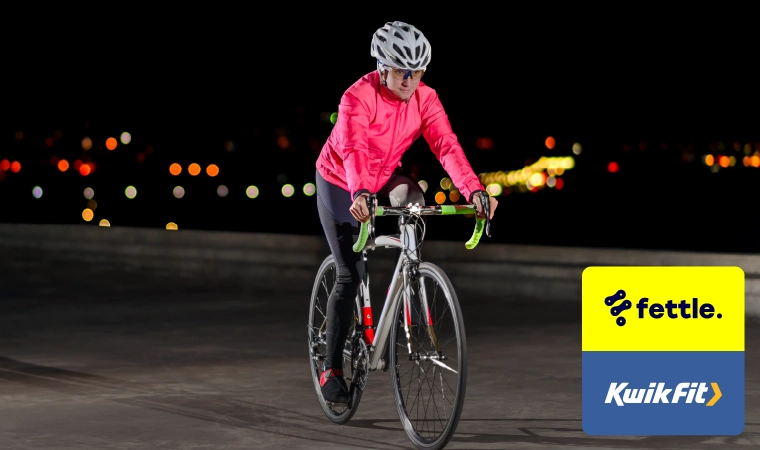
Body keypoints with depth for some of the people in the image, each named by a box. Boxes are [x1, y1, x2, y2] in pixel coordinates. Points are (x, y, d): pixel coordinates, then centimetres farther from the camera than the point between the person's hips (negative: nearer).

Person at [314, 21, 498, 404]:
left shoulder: (425, 99, -16)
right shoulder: (359, 97, -29)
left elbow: (447, 146, -27)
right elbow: (353, 150, -45)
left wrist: (473, 190, -42)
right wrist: (360, 193, -63)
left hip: (383, 178, 4)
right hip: (340, 184, -4)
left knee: (412, 201, -31)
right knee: (349, 276, -9)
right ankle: (332, 369, 2)